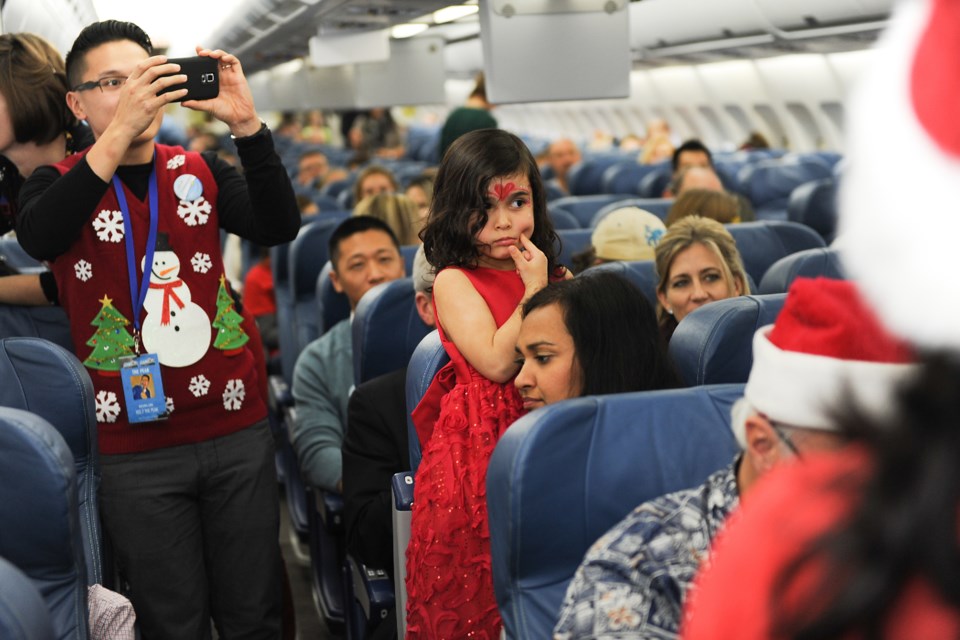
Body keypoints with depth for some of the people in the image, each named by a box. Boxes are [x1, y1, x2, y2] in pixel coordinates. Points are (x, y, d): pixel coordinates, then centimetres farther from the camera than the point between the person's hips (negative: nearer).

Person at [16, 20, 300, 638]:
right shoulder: (59, 184, 0)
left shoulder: (200, 171, 7)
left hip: (238, 430, 2)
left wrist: (246, 124, -22)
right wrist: (118, 134, -32)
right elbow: (38, 238, -23)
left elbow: (280, 228, -9)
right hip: (136, 447, -2)